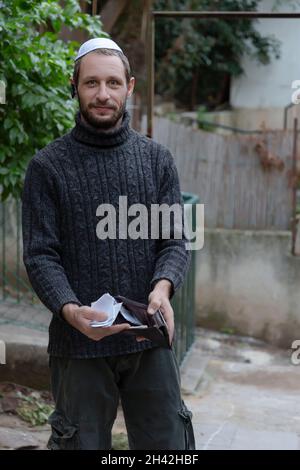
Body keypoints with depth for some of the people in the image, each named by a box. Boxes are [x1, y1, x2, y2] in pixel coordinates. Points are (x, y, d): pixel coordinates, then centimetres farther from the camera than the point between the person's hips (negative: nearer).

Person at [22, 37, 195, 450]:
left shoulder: (157, 159, 7)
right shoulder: (48, 166, -1)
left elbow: (175, 241, 3)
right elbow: (40, 256, -6)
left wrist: (163, 287, -19)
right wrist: (70, 310, -24)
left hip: (150, 339, 2)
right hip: (78, 343, -2)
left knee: (167, 443, 8)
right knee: (82, 443, 9)